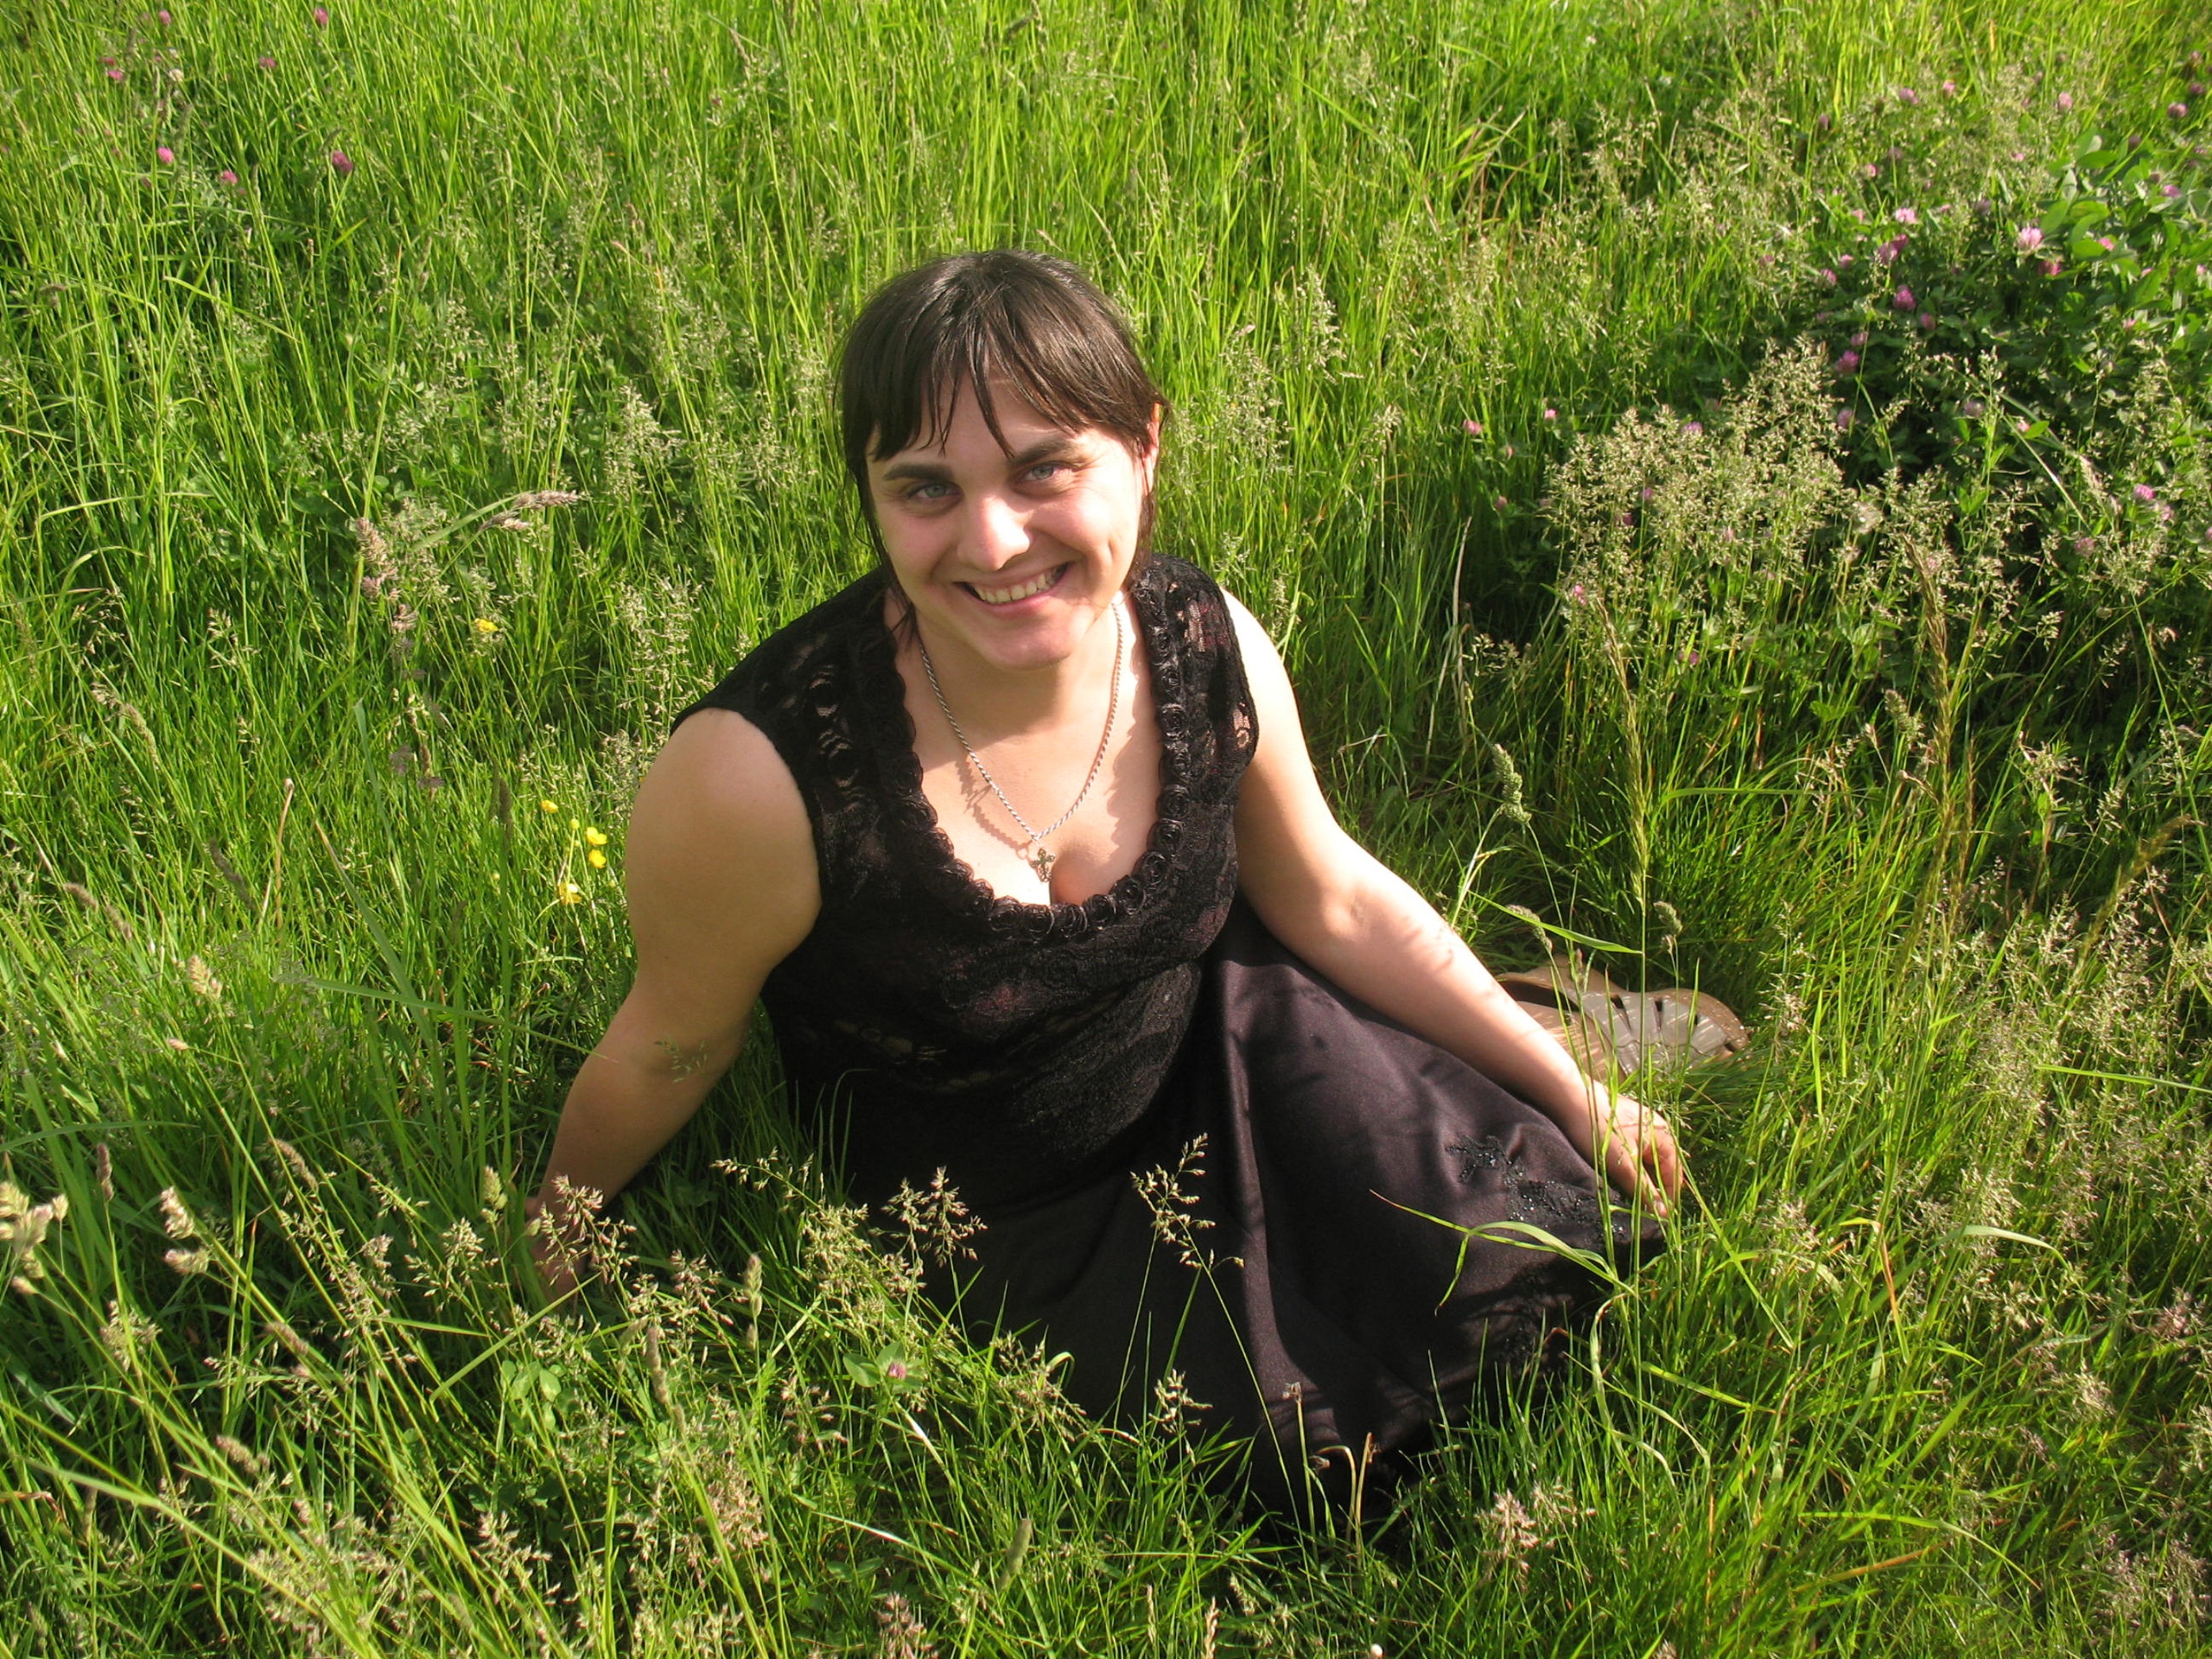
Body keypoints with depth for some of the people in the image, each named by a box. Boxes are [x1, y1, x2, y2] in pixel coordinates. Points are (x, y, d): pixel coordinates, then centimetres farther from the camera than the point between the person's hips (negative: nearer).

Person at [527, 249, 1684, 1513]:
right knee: (1294, 1454, -13)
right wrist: (552, 1234, 3)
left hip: (1221, 1064, 4)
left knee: (1531, 1233, -3)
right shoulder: (765, 776, -33)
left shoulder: (1208, 649, -18)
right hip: (1006, 1233, -3)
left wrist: (1570, 1089, 3)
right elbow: (673, 1048, -13)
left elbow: (1335, 902, -1)